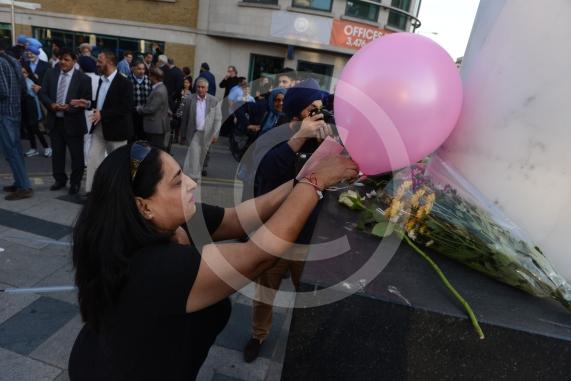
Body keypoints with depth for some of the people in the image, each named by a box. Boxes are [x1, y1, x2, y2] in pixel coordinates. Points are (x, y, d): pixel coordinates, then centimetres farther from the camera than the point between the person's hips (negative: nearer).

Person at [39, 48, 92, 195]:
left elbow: (87, 101, -9)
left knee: (76, 155, 4)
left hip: (73, 122, -4)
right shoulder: (51, 74, 7)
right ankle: (60, 180, 30)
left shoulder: (83, 78, -7)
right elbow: (43, 93, 7)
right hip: (55, 120, 5)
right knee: (57, 153, 14)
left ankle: (75, 182, 18)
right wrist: (51, 105, -13)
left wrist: (69, 107, -20)